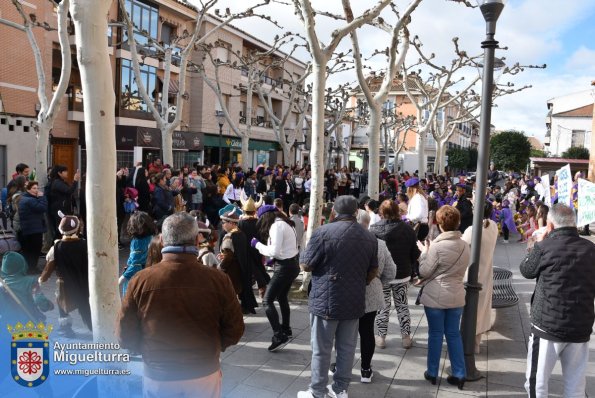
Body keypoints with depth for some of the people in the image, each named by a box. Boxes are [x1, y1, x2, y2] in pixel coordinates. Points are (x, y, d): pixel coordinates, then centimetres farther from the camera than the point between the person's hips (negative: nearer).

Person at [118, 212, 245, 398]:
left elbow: (125, 336, -6)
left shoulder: (140, 281, -15)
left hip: (157, 377, 0)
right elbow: (234, 331, -6)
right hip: (205, 375, 0)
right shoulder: (218, 280, -16)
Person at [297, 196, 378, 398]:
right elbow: (373, 271, 13)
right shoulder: (370, 237, 3)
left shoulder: (323, 232, -15)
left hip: (326, 301, -5)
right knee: (347, 348, 16)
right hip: (354, 302, 5)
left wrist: (306, 251, 10)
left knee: (321, 350, 8)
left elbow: (305, 265, -10)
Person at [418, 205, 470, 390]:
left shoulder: (437, 246, -19)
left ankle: (432, 373, 20)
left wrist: (424, 252, -1)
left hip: (435, 296, -5)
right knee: (454, 334, 14)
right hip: (456, 296, 5)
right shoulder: (465, 246, 1)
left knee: (435, 334, 8)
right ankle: (459, 375, 19)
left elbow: (424, 272, -12)